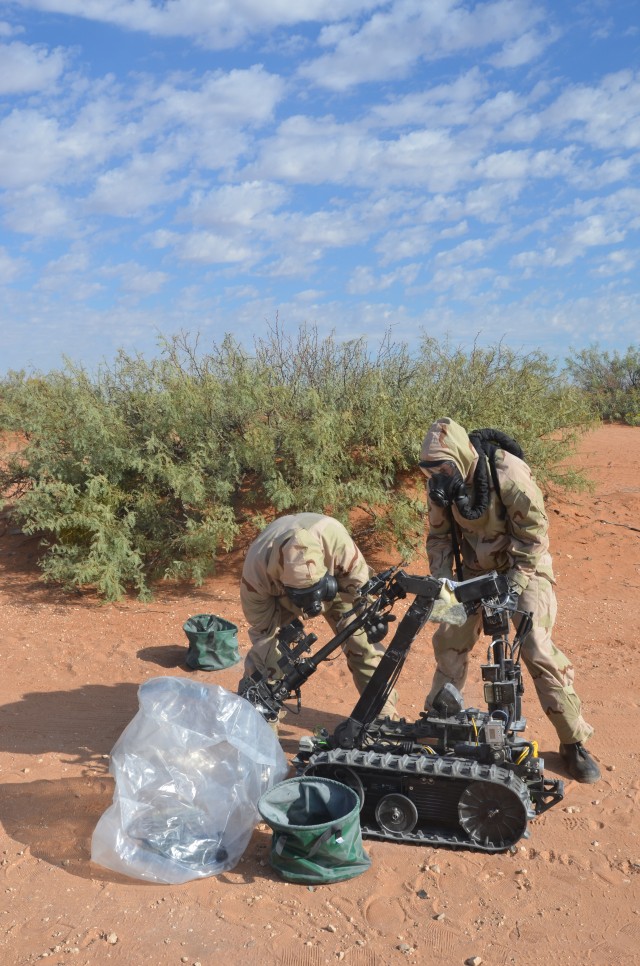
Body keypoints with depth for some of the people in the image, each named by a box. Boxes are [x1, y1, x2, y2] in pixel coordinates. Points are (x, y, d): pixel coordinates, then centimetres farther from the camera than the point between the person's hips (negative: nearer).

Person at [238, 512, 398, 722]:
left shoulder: (333, 535, -44)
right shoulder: (258, 566, -40)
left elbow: (358, 575, -25)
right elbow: (261, 626, -25)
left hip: (336, 583, 1)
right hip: (279, 594, 0)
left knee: (363, 644, -7)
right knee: (264, 653, -15)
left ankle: (385, 716, 7)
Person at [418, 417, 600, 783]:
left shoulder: (507, 471, -29)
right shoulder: (442, 483, -11)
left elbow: (534, 530, -23)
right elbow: (439, 536, 1)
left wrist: (515, 583, -24)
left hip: (524, 566, -5)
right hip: (476, 569, 6)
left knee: (537, 649, -14)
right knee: (450, 639, 5)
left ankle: (575, 742, 1)